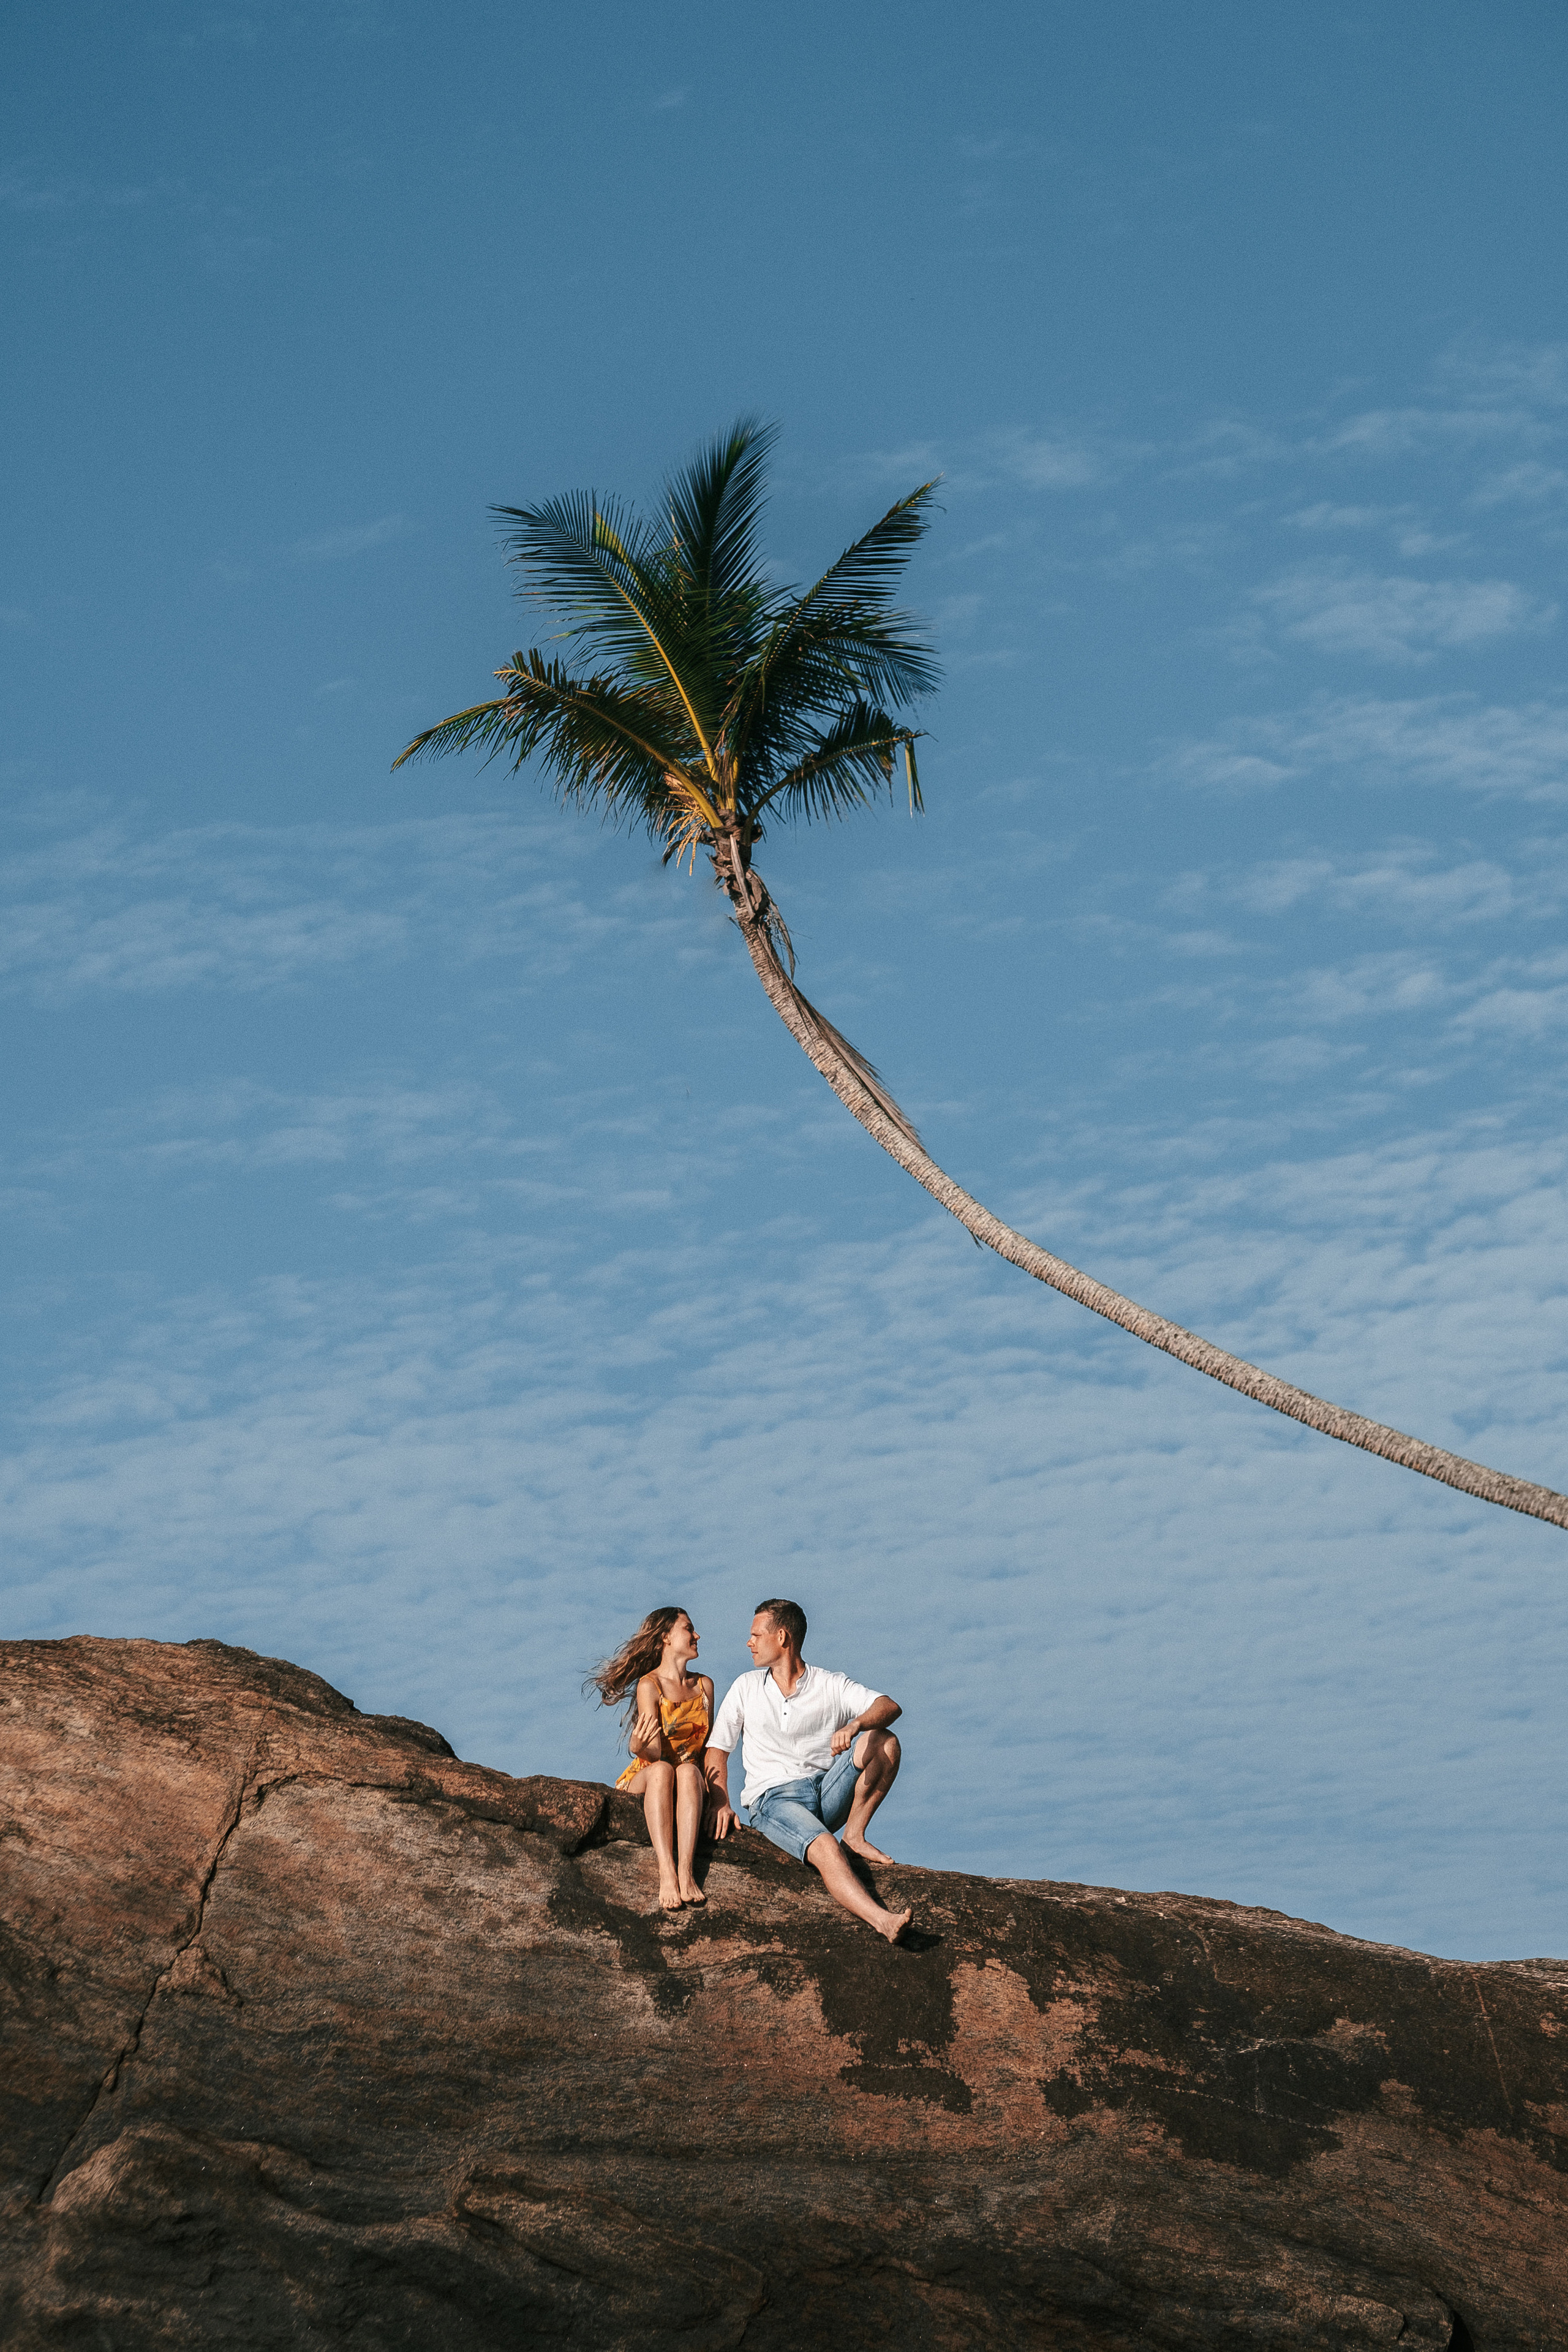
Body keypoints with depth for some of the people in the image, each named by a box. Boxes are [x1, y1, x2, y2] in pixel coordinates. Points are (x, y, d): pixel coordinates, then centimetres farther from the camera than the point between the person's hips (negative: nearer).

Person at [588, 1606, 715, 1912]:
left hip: (692, 1781, 3)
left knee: (688, 1772, -34)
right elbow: (655, 1753, -15)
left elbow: (708, 1744, 14)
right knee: (660, 1770, -38)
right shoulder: (649, 1685, -4)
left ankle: (685, 1872, -50)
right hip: (644, 1781, -3)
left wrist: (710, 1790, -2)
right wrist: (639, 1746, -38)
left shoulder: (704, 1686, 13)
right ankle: (666, 1874, -54)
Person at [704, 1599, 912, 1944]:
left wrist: (856, 1725, -29)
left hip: (828, 1792, 2)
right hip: (775, 1798, -2)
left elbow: (890, 1707, -6)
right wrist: (720, 1803, -5)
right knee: (824, 1848, -34)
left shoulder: (832, 1686, 9)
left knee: (884, 1742, -20)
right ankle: (882, 1920, -52)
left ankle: (855, 1834, -13)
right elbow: (716, 1750, 13)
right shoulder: (747, 1688, 16)